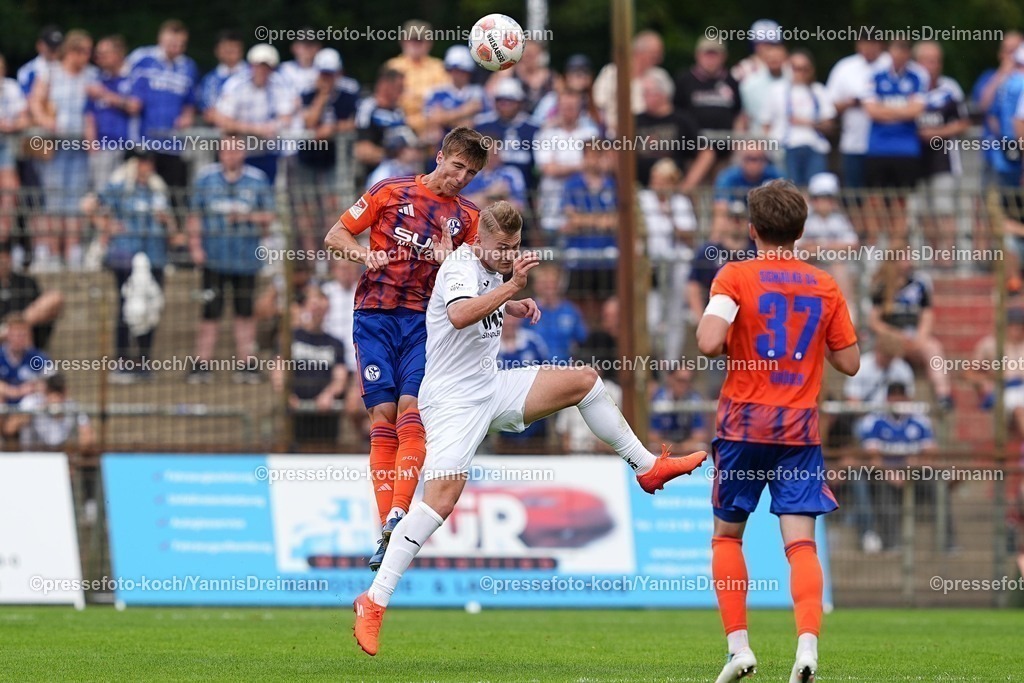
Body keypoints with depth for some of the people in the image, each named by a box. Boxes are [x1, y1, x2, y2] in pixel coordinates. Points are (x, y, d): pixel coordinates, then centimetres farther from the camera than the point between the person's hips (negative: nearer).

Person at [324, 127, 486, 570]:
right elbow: (334, 237, 7)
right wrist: (366, 255, -10)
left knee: (410, 412, -16)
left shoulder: (467, 218, 12)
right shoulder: (391, 192, 6)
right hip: (376, 315, -1)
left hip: (425, 319, 1)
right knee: (383, 416, -7)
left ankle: (398, 515, -24)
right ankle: (388, 529, -7)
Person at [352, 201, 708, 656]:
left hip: (491, 388, 9)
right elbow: (459, 315, -42)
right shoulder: (461, 268, -19)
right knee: (442, 496, -21)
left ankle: (646, 466, 22)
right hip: (452, 398, -9)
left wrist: (512, 306, 10)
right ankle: (374, 601, -21)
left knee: (584, 380, 8)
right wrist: (511, 286, -50)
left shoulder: (494, 267, 7)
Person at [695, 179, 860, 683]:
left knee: (727, 535, 14)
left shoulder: (735, 277, -5)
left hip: (744, 423, -2)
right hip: (800, 429, 2)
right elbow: (850, 362, 9)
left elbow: (709, 343, -18)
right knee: (801, 542, -4)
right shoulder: (824, 287, 5)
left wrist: (708, 318, 4)